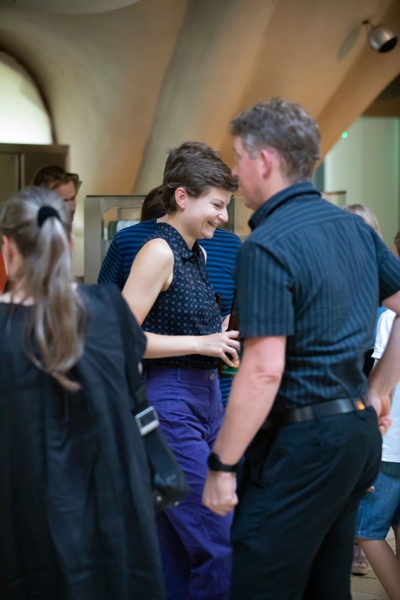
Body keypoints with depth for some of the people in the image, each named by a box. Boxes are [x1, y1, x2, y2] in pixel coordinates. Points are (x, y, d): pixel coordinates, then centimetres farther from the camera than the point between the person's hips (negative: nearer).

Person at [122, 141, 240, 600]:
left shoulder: (197, 253, 14)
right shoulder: (159, 252, -13)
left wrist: (223, 338, 10)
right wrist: (200, 343, -17)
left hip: (207, 397, 9)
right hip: (171, 402, -9)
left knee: (179, 543, 14)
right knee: (217, 544, -10)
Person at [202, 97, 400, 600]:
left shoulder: (267, 246, -16)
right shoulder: (354, 227, 9)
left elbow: (263, 372, -20)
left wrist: (221, 465, -14)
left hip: (301, 442, -9)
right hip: (359, 429, 9)